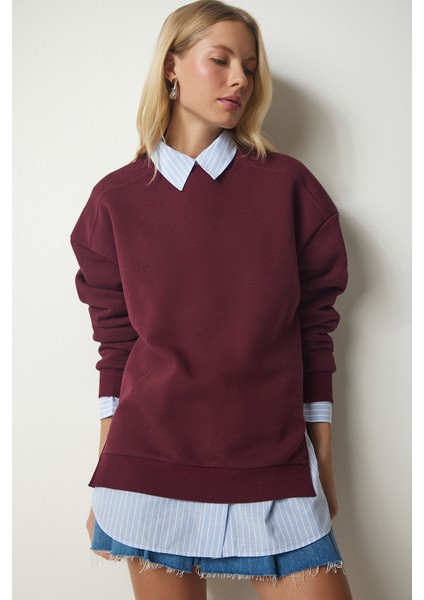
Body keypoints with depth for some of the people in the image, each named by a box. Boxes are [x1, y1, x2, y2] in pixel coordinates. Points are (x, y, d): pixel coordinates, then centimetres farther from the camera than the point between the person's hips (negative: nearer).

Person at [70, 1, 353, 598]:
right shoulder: (118, 199, 3)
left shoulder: (288, 184, 3)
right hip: (152, 464, 0)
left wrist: (323, 462, 7)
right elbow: (116, 342, 6)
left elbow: (314, 329, 4)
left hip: (273, 465, 1)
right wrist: (105, 482, 8)